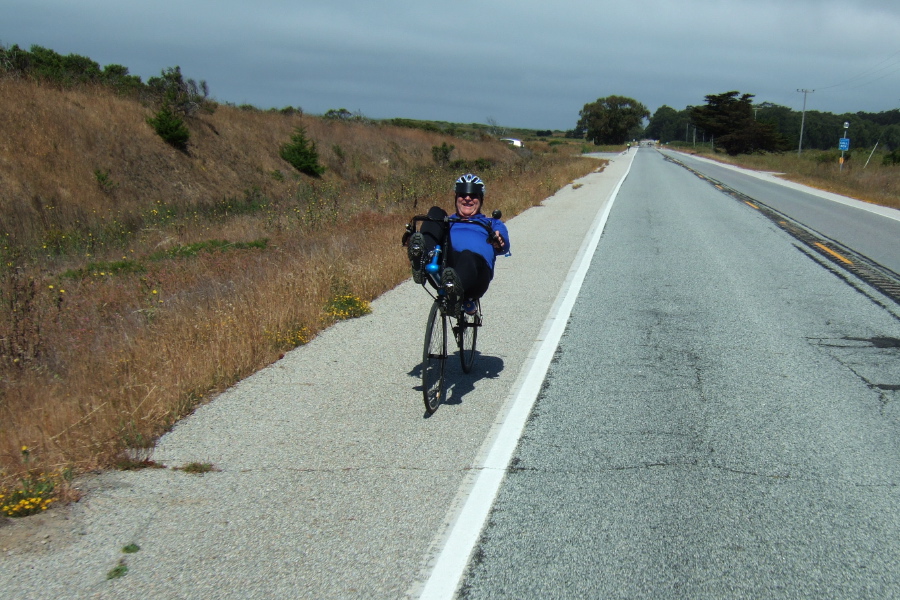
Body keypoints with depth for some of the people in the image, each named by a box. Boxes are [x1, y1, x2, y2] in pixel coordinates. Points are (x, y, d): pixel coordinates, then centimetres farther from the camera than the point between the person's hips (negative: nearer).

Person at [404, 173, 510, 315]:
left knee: (468, 256, -40)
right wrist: (412, 240, -6)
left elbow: (503, 246, 12)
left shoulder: (491, 223, 35)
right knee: (436, 213, -12)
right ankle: (422, 260, -39)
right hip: (442, 264, 2)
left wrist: (499, 242, -15)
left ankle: (457, 288, -74)